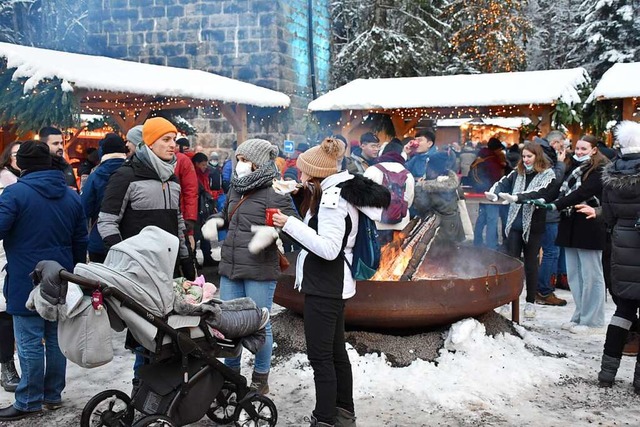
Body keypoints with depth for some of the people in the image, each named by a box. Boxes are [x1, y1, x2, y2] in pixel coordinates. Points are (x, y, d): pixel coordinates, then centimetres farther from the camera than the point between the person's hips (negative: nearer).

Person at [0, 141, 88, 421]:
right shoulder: (71, 196, 8)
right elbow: (81, 242, 12)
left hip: (26, 283, -6)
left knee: (30, 343, 0)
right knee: (56, 339, 13)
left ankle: (29, 402, 8)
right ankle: (53, 395, 22)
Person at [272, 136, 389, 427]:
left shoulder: (331, 200, -18)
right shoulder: (338, 192, 11)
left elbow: (329, 248, -24)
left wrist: (291, 224, -23)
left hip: (325, 287, -11)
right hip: (332, 286, 11)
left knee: (320, 357, -4)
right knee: (336, 351, 18)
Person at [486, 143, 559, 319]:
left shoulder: (547, 175, -4)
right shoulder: (517, 173, 10)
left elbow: (538, 193, -20)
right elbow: (503, 183, 0)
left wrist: (515, 197, -34)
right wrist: (494, 194, -22)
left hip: (533, 226, -3)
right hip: (515, 224, 3)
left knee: (530, 264, 6)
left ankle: (530, 302, 17)